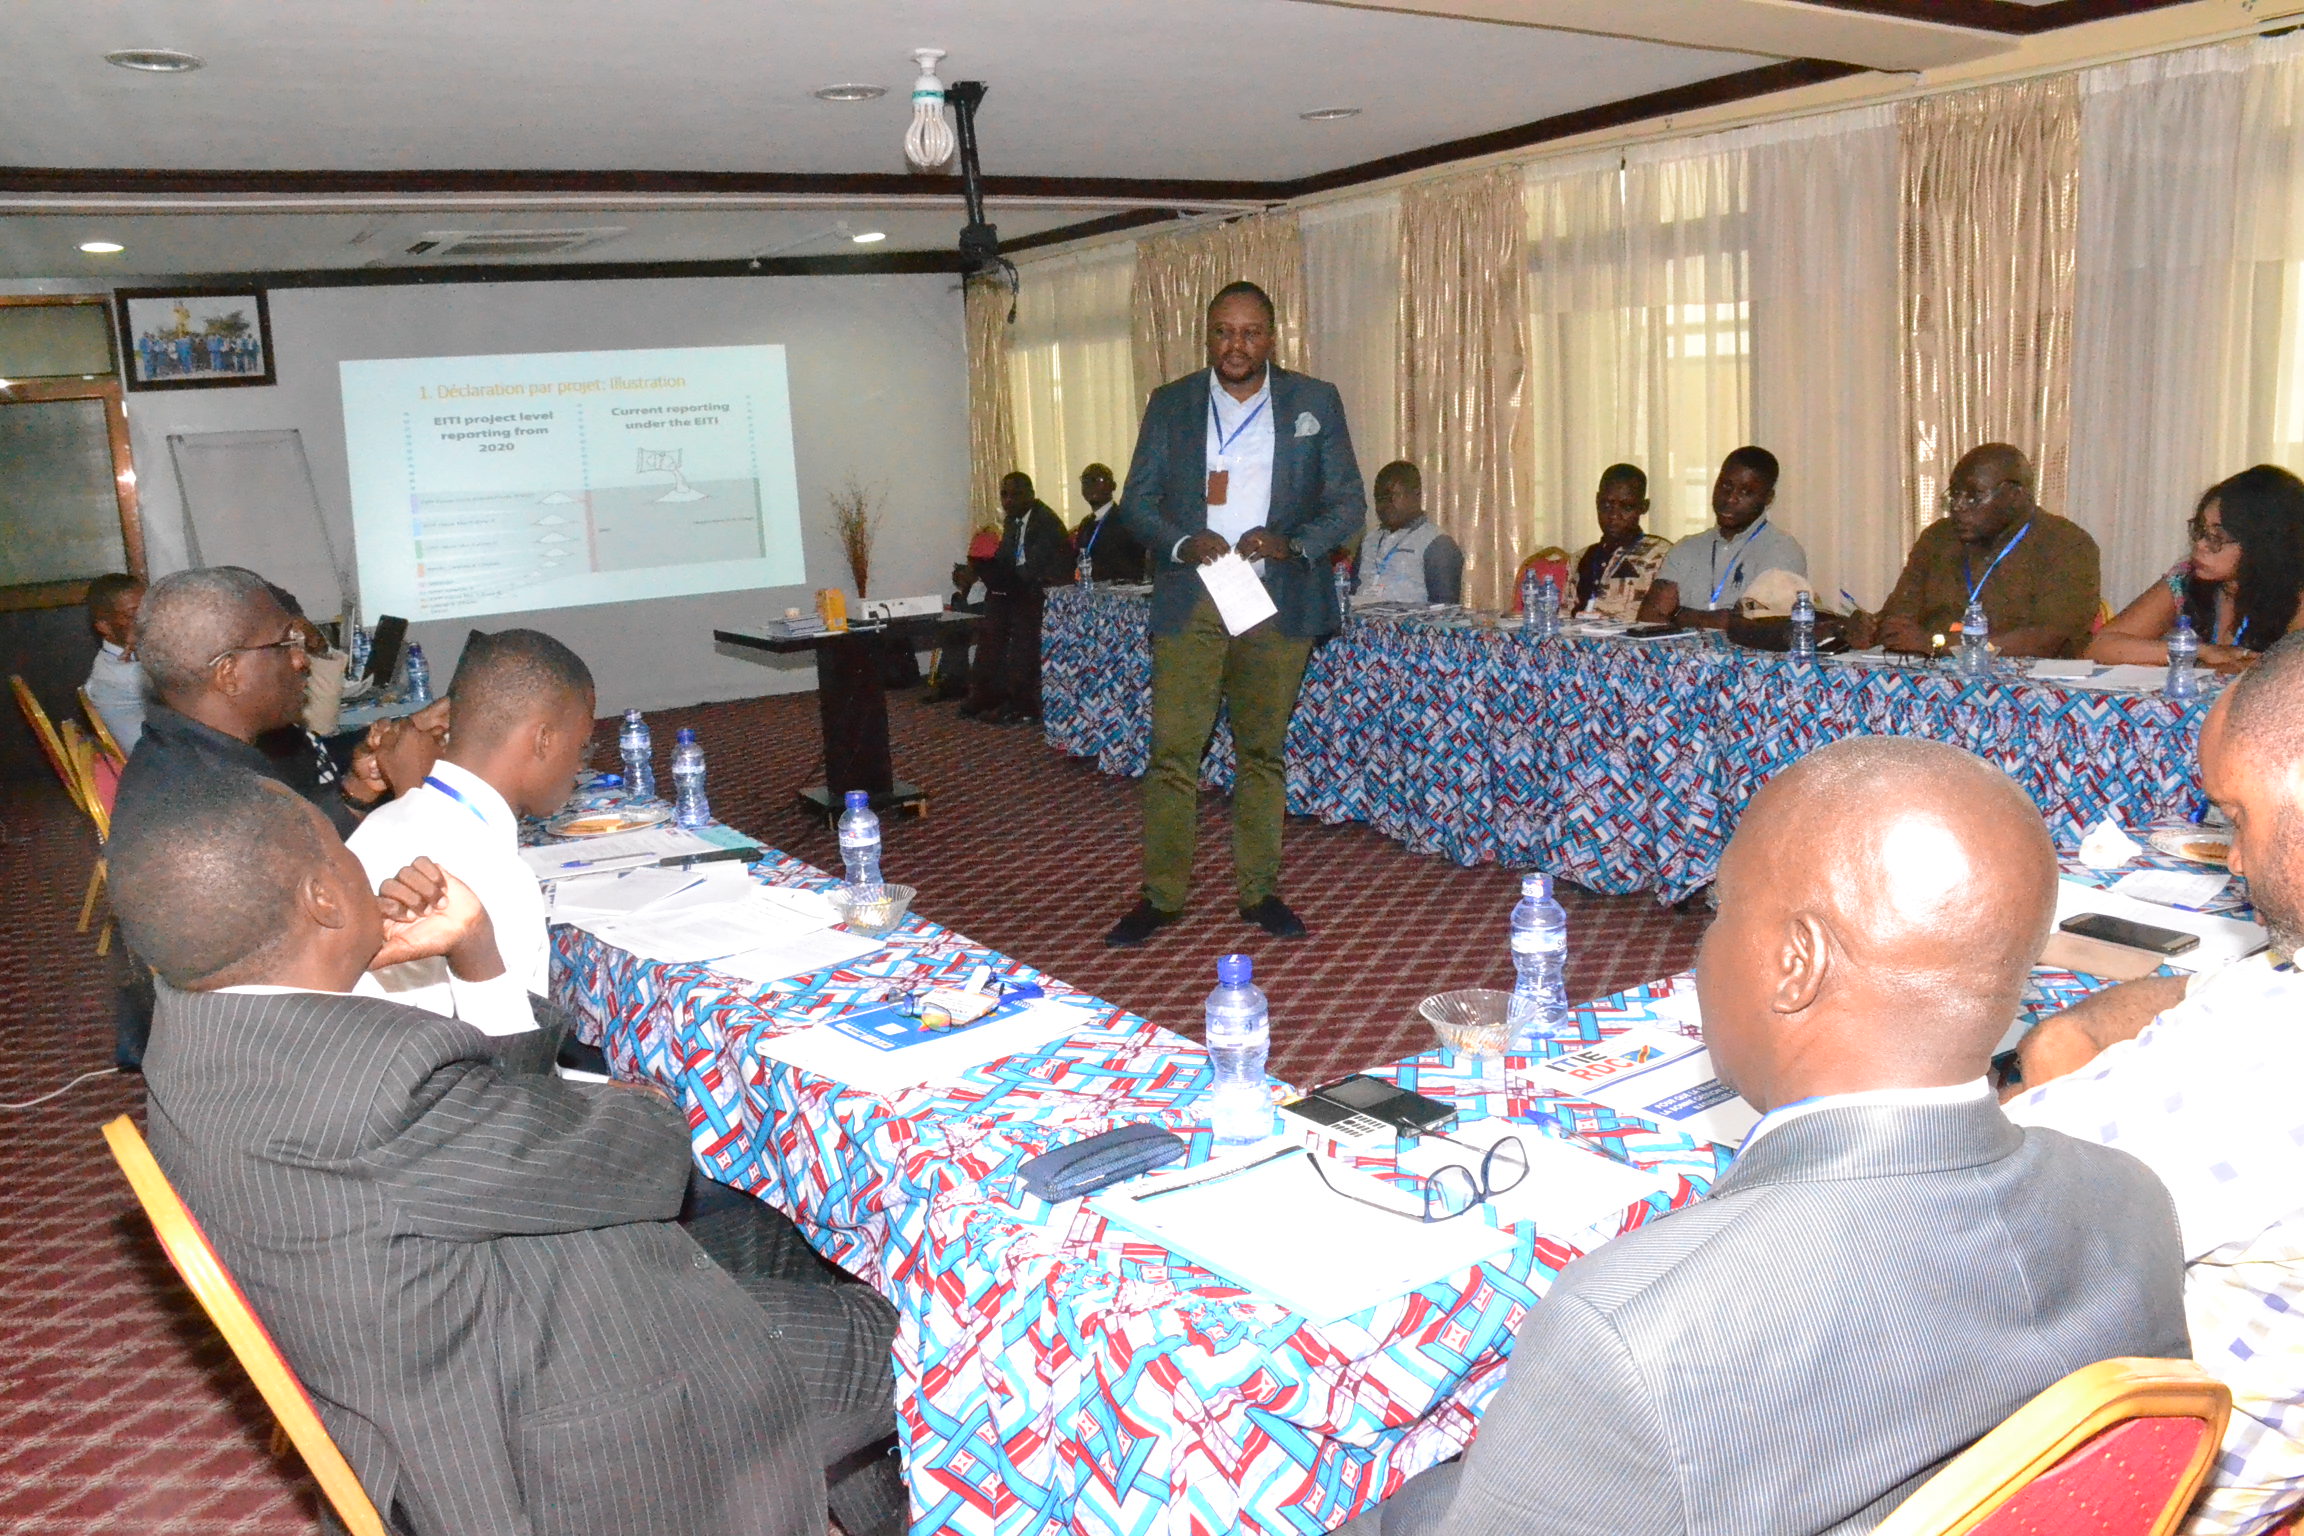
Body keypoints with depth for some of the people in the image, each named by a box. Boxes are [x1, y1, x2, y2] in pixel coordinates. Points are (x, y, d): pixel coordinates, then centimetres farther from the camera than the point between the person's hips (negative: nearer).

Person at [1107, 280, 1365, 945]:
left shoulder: (1316, 403, 5)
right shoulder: (1170, 404, 7)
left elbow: (1348, 504, 4)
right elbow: (1137, 502, 6)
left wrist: (1292, 544, -15)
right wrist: (1182, 542, -15)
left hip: (1280, 604, 0)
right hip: (1189, 601, 0)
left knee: (1263, 751, 8)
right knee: (1172, 751, -3)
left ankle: (1259, 890, 18)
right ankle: (1160, 894, 6)